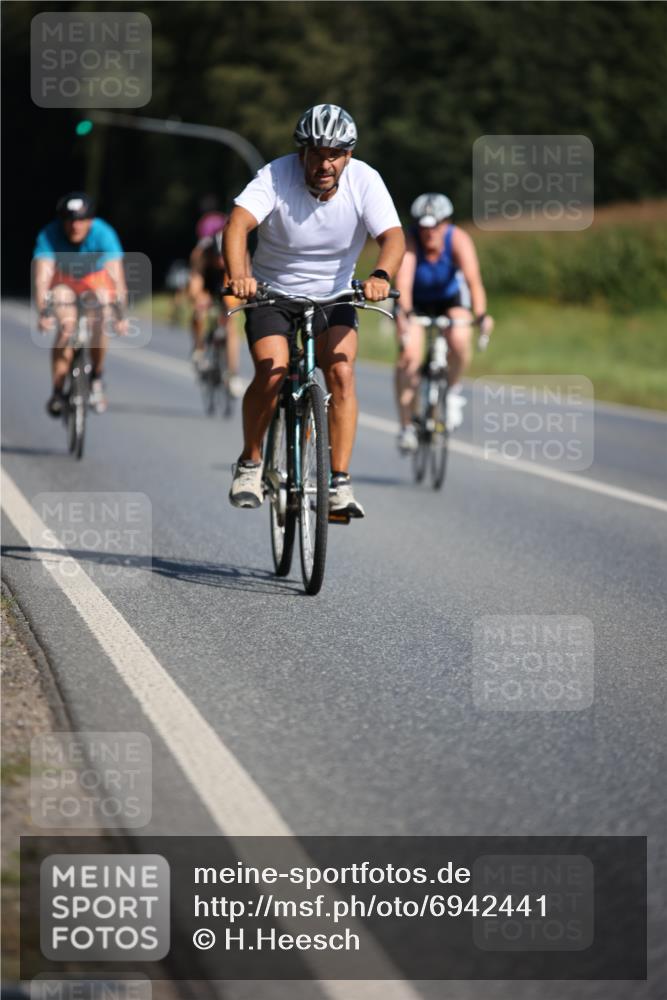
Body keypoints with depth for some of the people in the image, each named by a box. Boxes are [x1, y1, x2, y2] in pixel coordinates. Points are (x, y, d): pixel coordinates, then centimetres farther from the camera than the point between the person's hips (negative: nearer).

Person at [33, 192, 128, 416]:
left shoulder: (103, 234, -34)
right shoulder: (49, 236, -33)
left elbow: (117, 277, -41)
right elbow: (42, 278, -40)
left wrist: (120, 314, -51)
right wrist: (44, 313, -54)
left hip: (96, 278, 0)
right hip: (63, 278, 0)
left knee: (97, 325, -23)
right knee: (64, 329, -20)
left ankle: (97, 377, 0)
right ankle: (57, 392, -9)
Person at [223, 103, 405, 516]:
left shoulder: (364, 181, -16)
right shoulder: (276, 177, -21)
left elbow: (393, 236, -27)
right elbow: (238, 224, -35)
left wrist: (381, 275, -49)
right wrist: (239, 276, -54)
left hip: (333, 295, 1)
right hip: (272, 293, -1)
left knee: (341, 373, -20)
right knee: (272, 374, -22)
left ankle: (340, 482, -15)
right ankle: (250, 463, 1)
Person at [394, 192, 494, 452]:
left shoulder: (458, 240, -27)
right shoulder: (409, 243, -29)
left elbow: (473, 278, -41)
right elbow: (403, 280, -44)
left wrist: (481, 315, -57)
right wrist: (404, 313, -62)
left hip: (450, 298, 0)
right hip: (416, 302, 0)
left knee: (460, 341, -29)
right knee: (409, 356, -21)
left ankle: (452, 390, 1)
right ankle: (406, 428, -11)